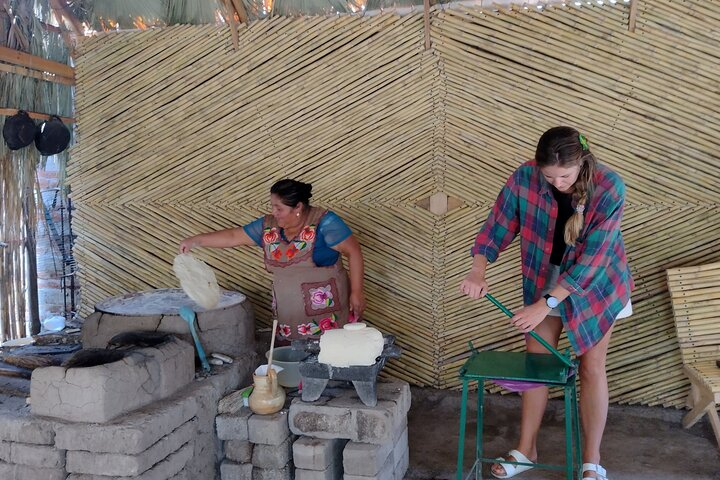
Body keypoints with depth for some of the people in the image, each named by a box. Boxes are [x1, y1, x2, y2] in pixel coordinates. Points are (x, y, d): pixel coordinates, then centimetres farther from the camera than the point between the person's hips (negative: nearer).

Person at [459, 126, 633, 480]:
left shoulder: (609, 188, -27)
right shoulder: (525, 177, -20)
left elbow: (592, 257, -29)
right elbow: (498, 226, -13)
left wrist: (545, 305, -32)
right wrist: (478, 271, -30)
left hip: (597, 284, -2)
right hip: (544, 280, 3)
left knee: (591, 368, 3)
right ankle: (526, 450, 23)